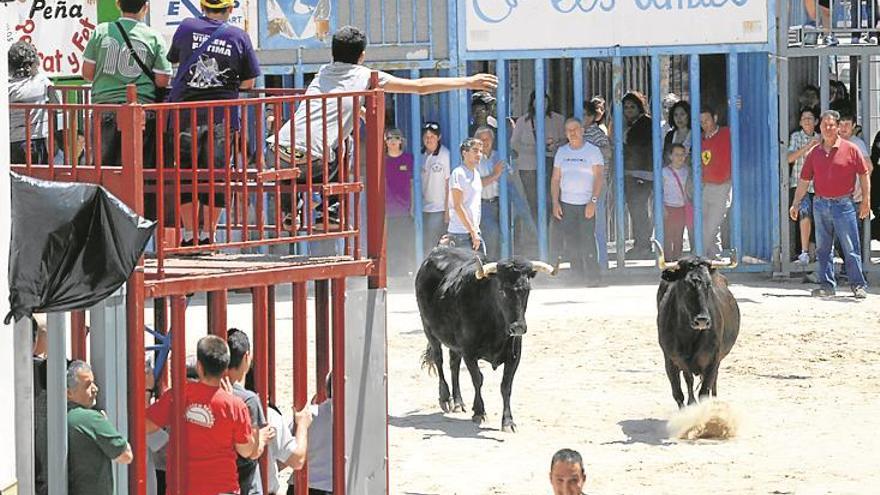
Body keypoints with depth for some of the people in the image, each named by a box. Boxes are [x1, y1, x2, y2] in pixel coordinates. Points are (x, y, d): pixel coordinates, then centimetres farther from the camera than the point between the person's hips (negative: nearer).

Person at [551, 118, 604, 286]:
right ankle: (578, 277, 11)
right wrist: (555, 203, 3)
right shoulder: (561, 152, 13)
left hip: (587, 204, -4)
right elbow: (555, 179, 13)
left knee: (588, 242, -10)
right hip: (566, 204, 4)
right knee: (569, 244, 1)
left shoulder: (593, 151, 0)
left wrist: (593, 201, -16)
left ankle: (592, 278, -5)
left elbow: (598, 178, -6)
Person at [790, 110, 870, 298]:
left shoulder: (850, 149, -2)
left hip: (843, 205, -4)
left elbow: (864, 175, 3)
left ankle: (858, 285, 1)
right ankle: (827, 284, 13)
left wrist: (866, 201, 0)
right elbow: (804, 180, 13)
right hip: (820, 204, 4)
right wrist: (795, 204, 8)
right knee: (822, 248, 6)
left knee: (850, 248, -4)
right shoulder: (814, 153, 9)